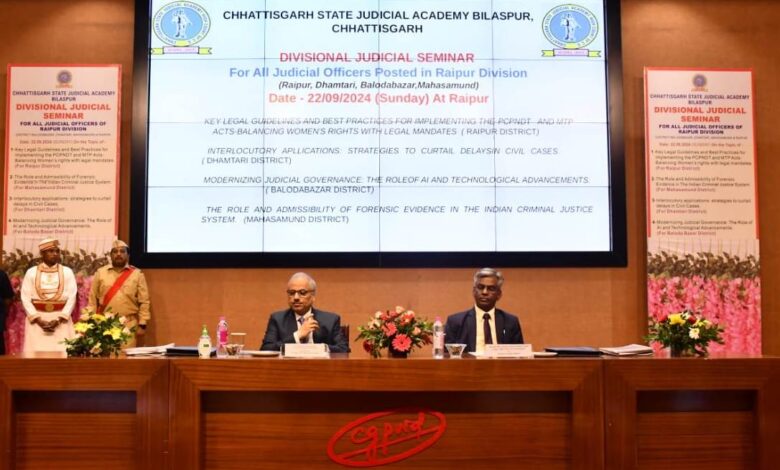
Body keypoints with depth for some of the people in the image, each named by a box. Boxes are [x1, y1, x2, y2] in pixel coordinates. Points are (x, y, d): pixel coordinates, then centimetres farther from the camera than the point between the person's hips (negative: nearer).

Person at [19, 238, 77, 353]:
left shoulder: (67, 272, 5)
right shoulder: (31, 272, 5)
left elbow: (72, 297, 0)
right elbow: (25, 298, 0)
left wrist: (59, 319, -11)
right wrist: (38, 320, -10)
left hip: (61, 321, 0)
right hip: (37, 321, 0)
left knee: (62, 352, -5)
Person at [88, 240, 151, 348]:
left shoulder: (137, 274, 4)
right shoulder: (100, 273, 7)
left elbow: (144, 302, 2)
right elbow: (93, 300, 7)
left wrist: (142, 324, -3)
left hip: (128, 324, -1)